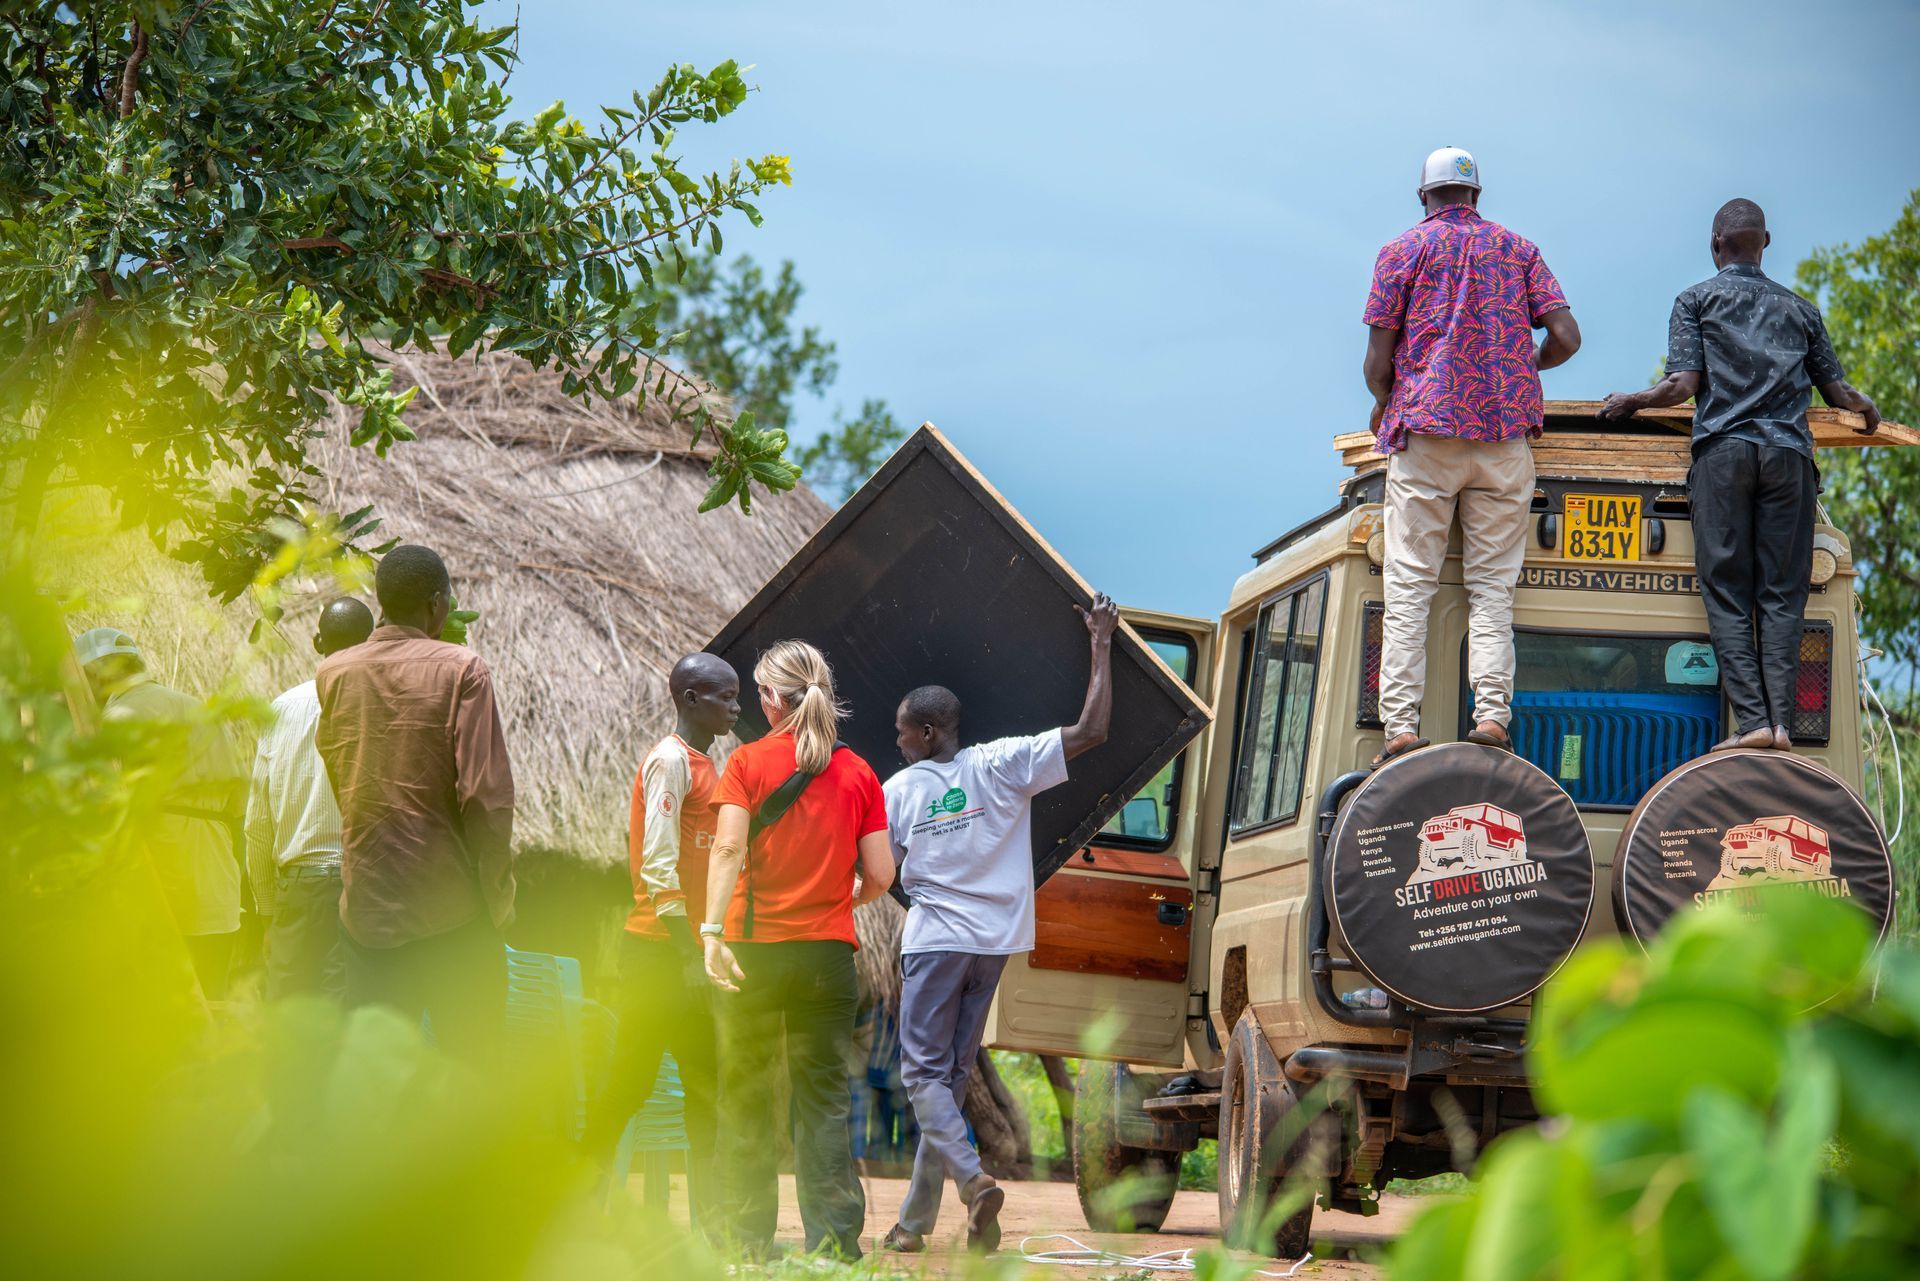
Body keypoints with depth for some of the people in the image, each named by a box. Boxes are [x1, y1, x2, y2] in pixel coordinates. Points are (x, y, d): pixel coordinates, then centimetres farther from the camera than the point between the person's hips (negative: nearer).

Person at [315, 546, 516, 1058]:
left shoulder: (332, 674, 4)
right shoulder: (460, 670, -8)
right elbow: (486, 793, -14)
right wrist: (498, 896, -2)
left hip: (366, 904, 4)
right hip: (452, 908, -4)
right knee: (469, 1064, 5)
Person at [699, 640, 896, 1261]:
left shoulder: (748, 762, -2)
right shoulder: (858, 773, 5)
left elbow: (729, 847, -15)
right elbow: (879, 875, 3)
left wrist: (713, 931, -20)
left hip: (754, 950, -2)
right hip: (828, 952, 2)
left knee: (746, 1098, 7)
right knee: (824, 1098, 5)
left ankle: (747, 1239, 6)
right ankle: (834, 1239, -1)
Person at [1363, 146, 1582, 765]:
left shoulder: (1405, 250, 7)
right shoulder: (1517, 248, 14)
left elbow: (1378, 358, 2)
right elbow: (1565, 338, 4)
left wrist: (1384, 405, 22)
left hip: (1427, 431, -2)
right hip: (1504, 435, 2)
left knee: (1409, 585, -4)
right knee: (1492, 587, 2)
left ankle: (1402, 724, -13)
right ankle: (1492, 715, -12)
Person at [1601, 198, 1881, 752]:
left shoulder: (1696, 299, 11)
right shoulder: (1799, 308, 20)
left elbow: (1683, 384, -1)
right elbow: (1837, 389, 20)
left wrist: (1629, 402, 16)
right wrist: (1867, 411, 42)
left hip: (1723, 449, -2)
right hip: (1789, 453, 2)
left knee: (1728, 593, -3)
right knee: (1781, 593, 0)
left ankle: (1752, 720, -14)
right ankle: (1780, 721, -11)